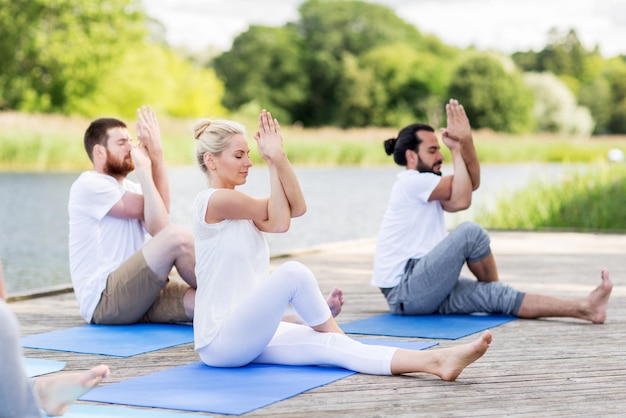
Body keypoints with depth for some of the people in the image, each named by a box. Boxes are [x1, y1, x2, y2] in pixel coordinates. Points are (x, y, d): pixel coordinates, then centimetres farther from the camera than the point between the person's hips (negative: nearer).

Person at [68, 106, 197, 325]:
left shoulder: (131, 187, 20)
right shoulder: (89, 184, -3)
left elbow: (158, 218, -5)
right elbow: (146, 209, -11)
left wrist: (156, 153, -8)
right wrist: (144, 165, 1)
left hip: (137, 293, 7)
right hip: (103, 299, -7)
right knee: (178, 236, -24)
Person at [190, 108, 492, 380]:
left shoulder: (238, 206, 16)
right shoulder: (212, 201, -12)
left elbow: (296, 208, 2)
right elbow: (278, 221, -8)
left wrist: (278, 156, -8)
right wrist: (270, 162, -1)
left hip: (248, 333, 8)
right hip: (219, 341, -8)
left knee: (328, 346, -13)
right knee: (293, 273, -28)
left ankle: (435, 362, -31)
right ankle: (337, 333, -2)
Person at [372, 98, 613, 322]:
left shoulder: (424, 187, 20)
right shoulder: (411, 181, -11)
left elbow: (472, 183, 10)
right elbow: (463, 198, -17)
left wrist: (466, 141, -5)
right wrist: (455, 149, -6)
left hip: (422, 292, 9)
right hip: (404, 292, -9)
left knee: (497, 295, -7)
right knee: (471, 232, -20)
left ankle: (583, 308, -16)